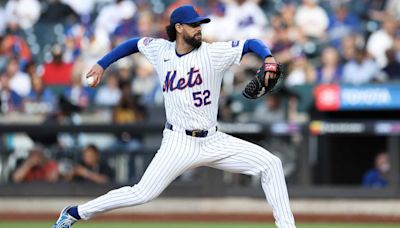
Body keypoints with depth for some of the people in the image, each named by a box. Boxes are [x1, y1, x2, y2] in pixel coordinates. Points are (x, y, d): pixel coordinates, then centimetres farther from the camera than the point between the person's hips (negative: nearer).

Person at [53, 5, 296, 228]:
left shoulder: (213, 52, -4)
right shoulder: (160, 50, 1)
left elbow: (251, 43, -4)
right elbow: (135, 43, 21)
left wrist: (268, 58, -24)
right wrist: (102, 64, 18)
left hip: (213, 141, 2)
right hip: (179, 142, -2)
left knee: (270, 163, -9)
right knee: (142, 194, -12)